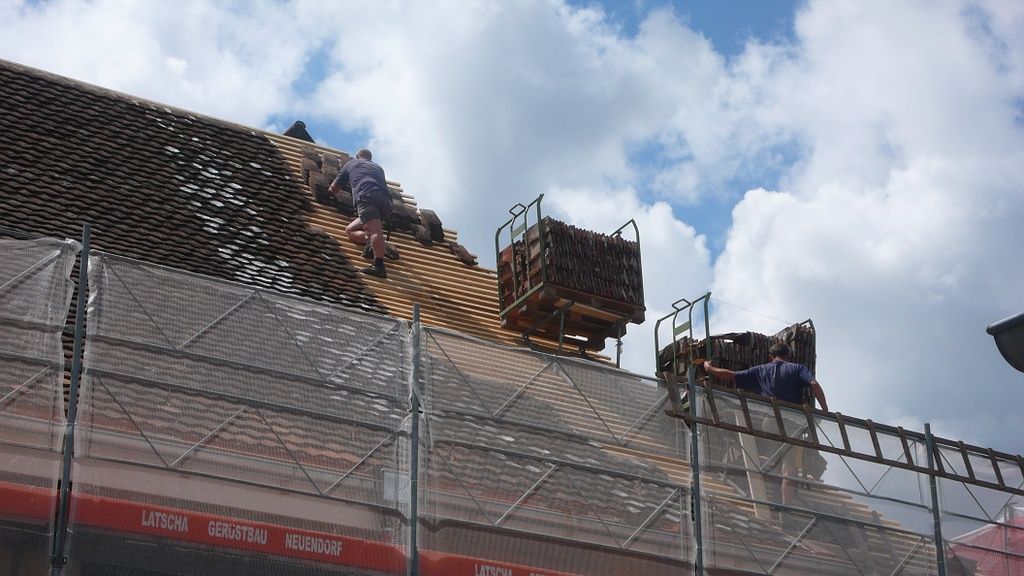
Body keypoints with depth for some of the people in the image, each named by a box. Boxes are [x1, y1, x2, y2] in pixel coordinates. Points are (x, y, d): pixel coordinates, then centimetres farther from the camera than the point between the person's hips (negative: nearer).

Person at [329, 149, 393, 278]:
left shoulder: (352, 163, 28)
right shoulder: (378, 168, 38)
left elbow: (334, 188, 33)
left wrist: (334, 190, 58)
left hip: (367, 196, -5)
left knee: (374, 230, -26)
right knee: (351, 230, 15)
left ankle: (379, 266, -47)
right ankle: (376, 243, -10)